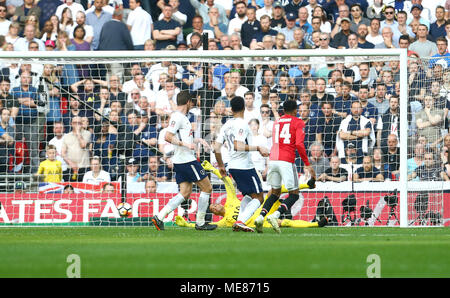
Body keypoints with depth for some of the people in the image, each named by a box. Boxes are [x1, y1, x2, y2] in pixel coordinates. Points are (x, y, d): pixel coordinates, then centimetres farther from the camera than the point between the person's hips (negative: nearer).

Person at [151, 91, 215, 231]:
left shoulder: (182, 117, 18)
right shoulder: (177, 117, -13)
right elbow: (168, 137, -22)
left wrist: (197, 140, 19)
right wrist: (185, 144, -25)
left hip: (181, 161, 10)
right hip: (187, 160, -10)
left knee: (185, 193, 7)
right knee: (207, 188, -1)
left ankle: (159, 217, -1)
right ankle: (200, 222, 4)